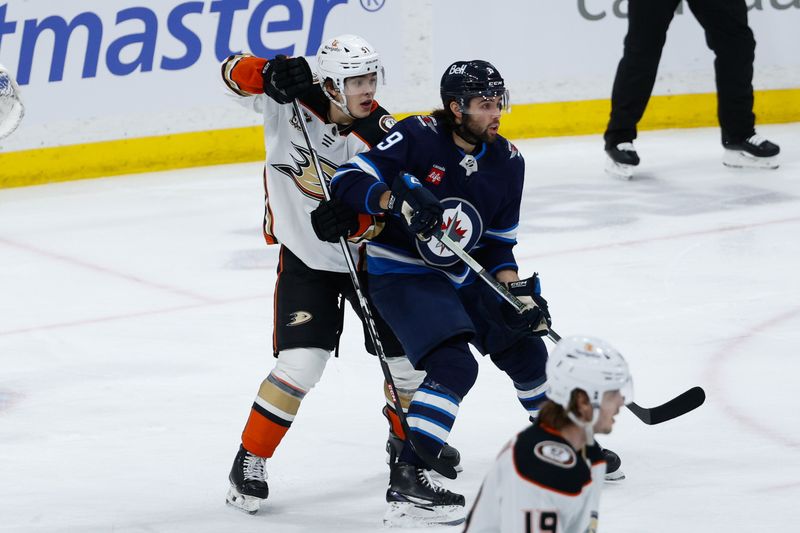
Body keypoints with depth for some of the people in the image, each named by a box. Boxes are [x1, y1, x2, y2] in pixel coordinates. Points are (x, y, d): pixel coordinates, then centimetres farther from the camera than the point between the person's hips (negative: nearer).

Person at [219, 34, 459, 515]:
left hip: (368, 254, 2)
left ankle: (408, 437, 41)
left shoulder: (380, 135, -18)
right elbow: (237, 71, -17)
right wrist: (271, 75, -38)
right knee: (301, 364, -17)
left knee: (408, 351, 10)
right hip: (306, 258, -2)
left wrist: (352, 220, -41)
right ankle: (250, 462, -2)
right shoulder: (292, 100, -17)